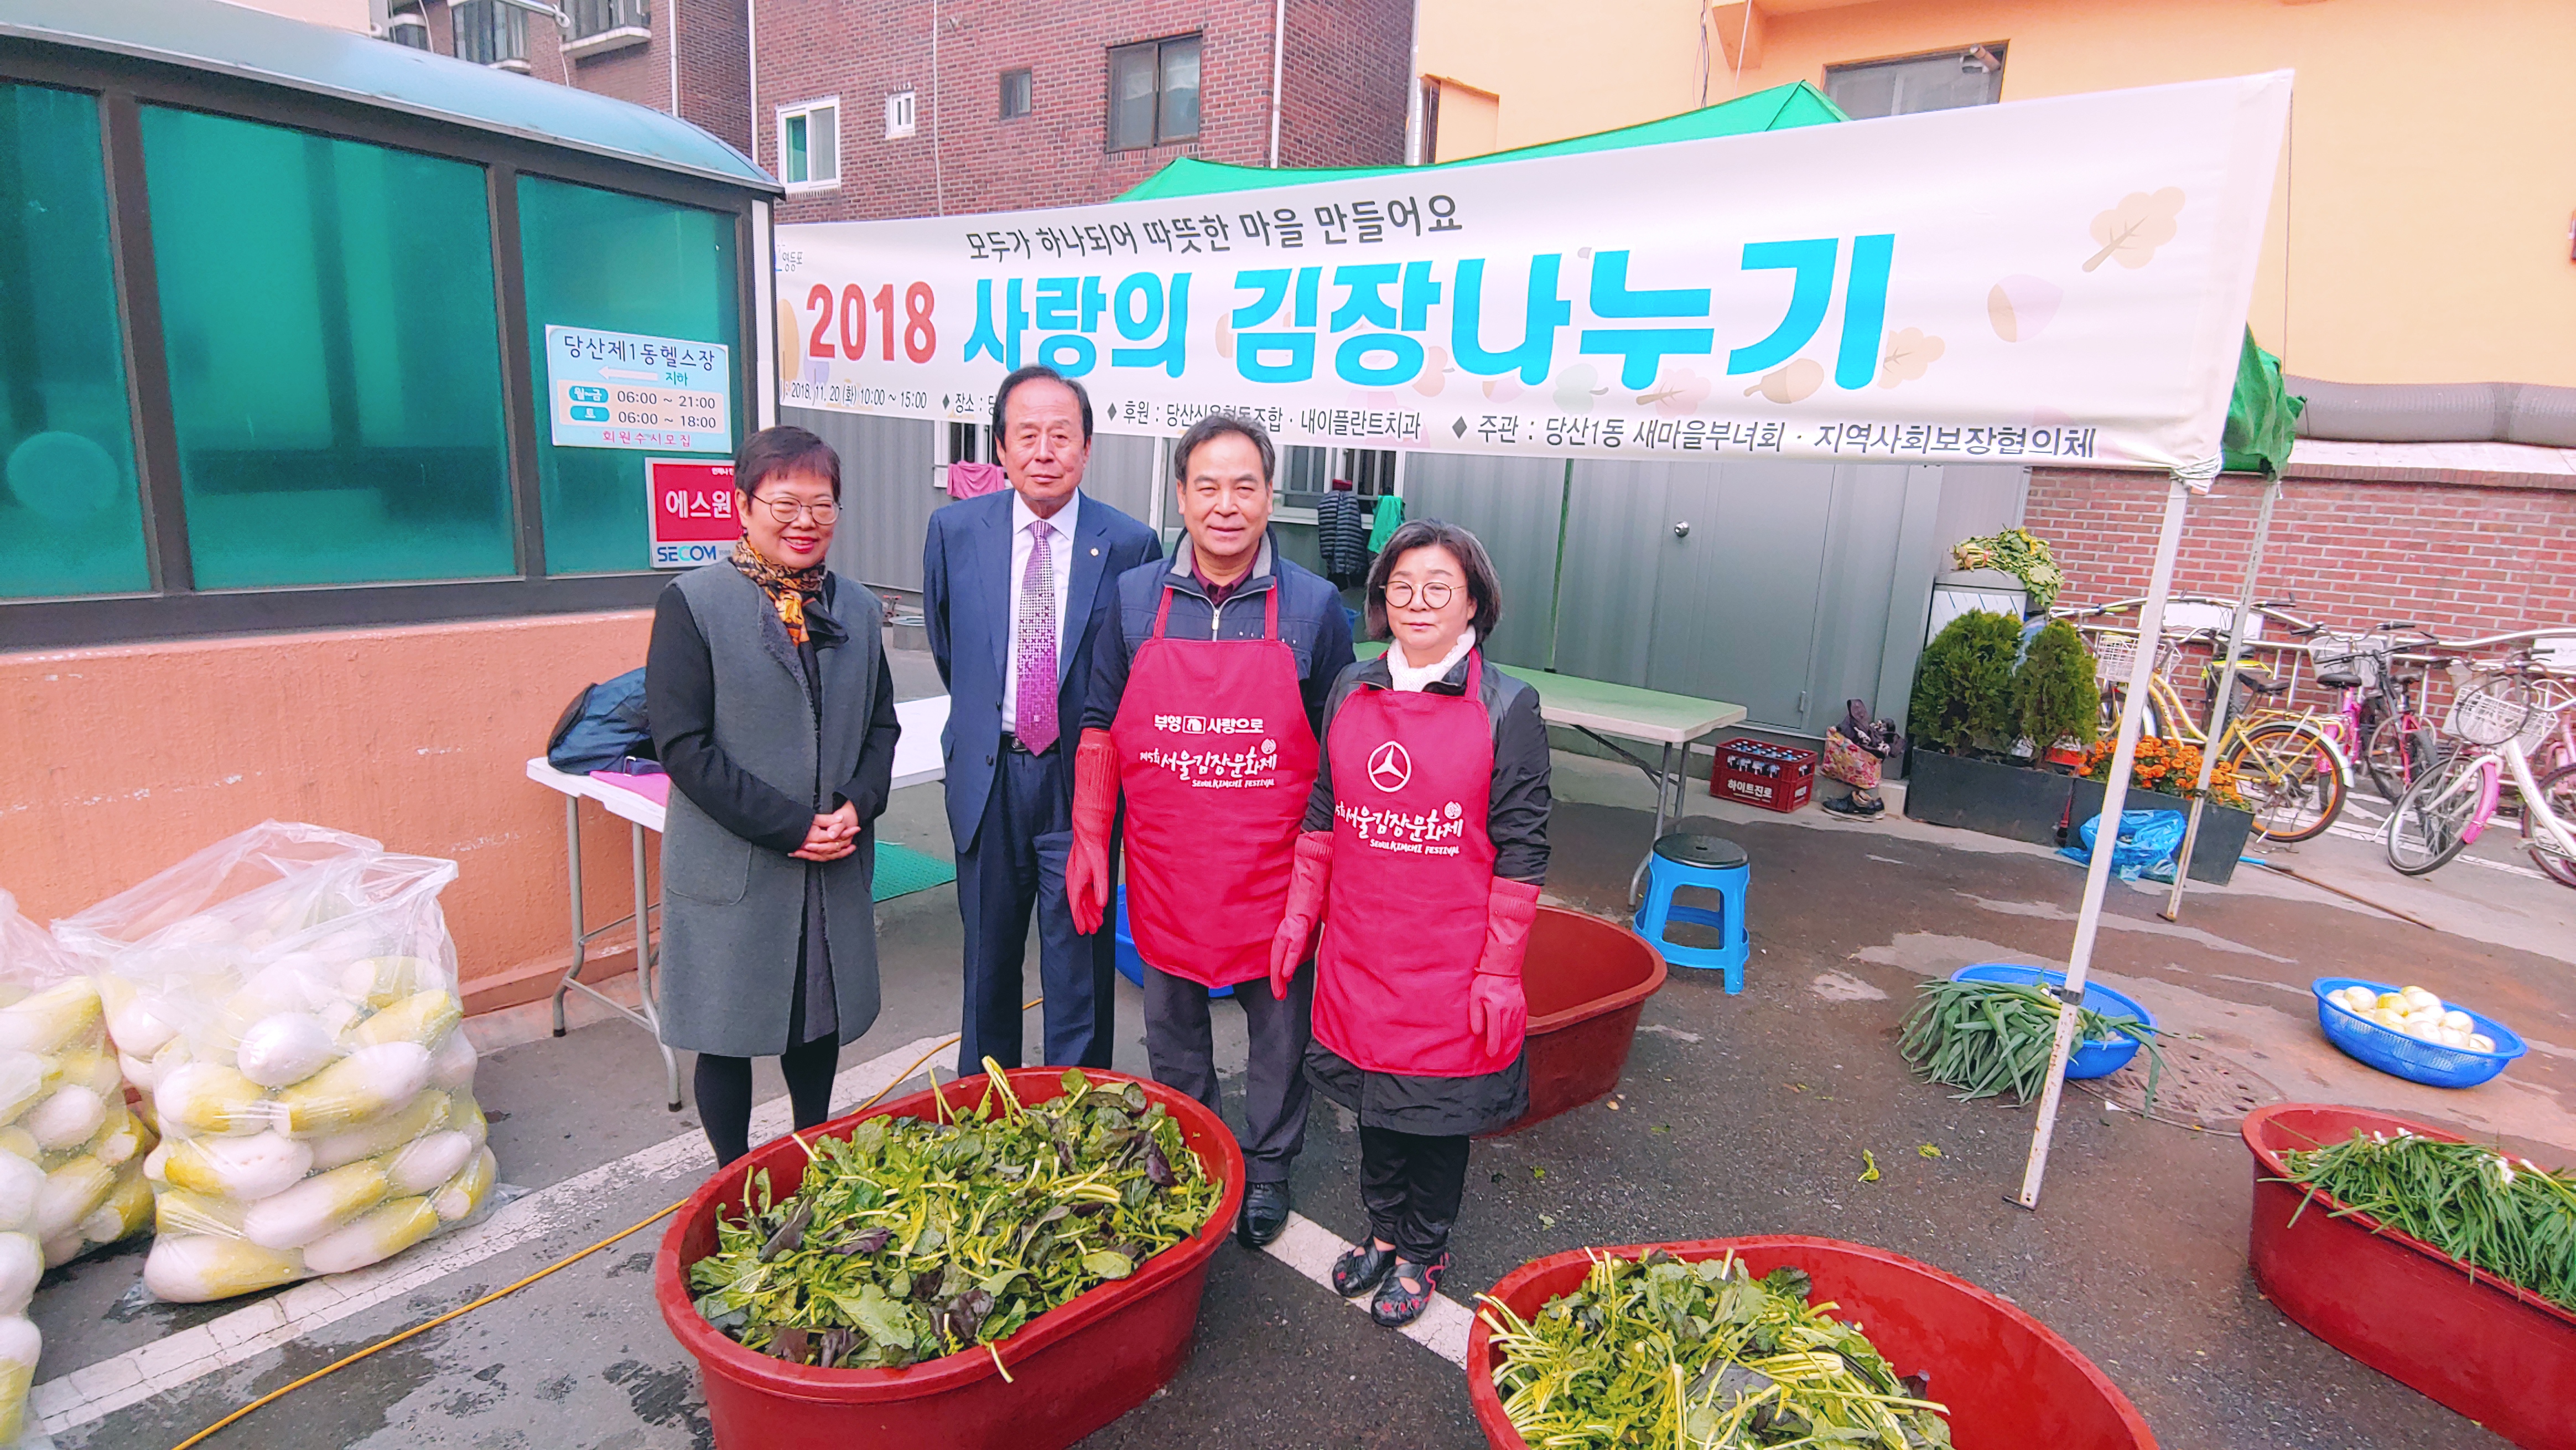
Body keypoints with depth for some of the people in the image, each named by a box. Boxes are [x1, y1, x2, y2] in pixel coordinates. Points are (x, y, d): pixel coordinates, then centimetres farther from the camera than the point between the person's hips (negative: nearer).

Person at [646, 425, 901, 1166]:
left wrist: (857, 805, -8)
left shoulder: (857, 609, 7)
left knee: (821, 1020, 17)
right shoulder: (693, 603, -8)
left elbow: (882, 724, 11)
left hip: (835, 867, 4)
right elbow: (682, 745, -12)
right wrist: (790, 826, -16)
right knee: (729, 1033, 9)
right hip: (733, 869, -4)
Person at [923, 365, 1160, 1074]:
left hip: (1082, 780, -2)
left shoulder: (1130, 544, -9)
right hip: (986, 776, 3)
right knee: (988, 958, 18)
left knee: (1080, 966, 9)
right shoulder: (955, 530, -2)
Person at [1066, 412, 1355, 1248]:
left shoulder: (1314, 607, -5)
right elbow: (1102, 728, 5)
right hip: (1163, 866, 2)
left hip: (1275, 869, -1)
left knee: (1280, 1023, 12)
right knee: (1171, 1021, 18)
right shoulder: (1135, 598, -1)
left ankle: (1267, 1169, 35)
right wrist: (1089, 840, 1)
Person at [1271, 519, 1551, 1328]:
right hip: (1359, 952, 4)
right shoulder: (1352, 692, 3)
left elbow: (1521, 850, -8)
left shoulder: (1507, 706, -9)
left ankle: (1423, 1252, 36)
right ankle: (1383, 1229, 42)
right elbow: (1322, 814, 10)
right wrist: (1299, 916, 8)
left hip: (1453, 966, -3)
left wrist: (1500, 967, -8)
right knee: (1373, 1096, 18)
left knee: (1439, 1108, 12)